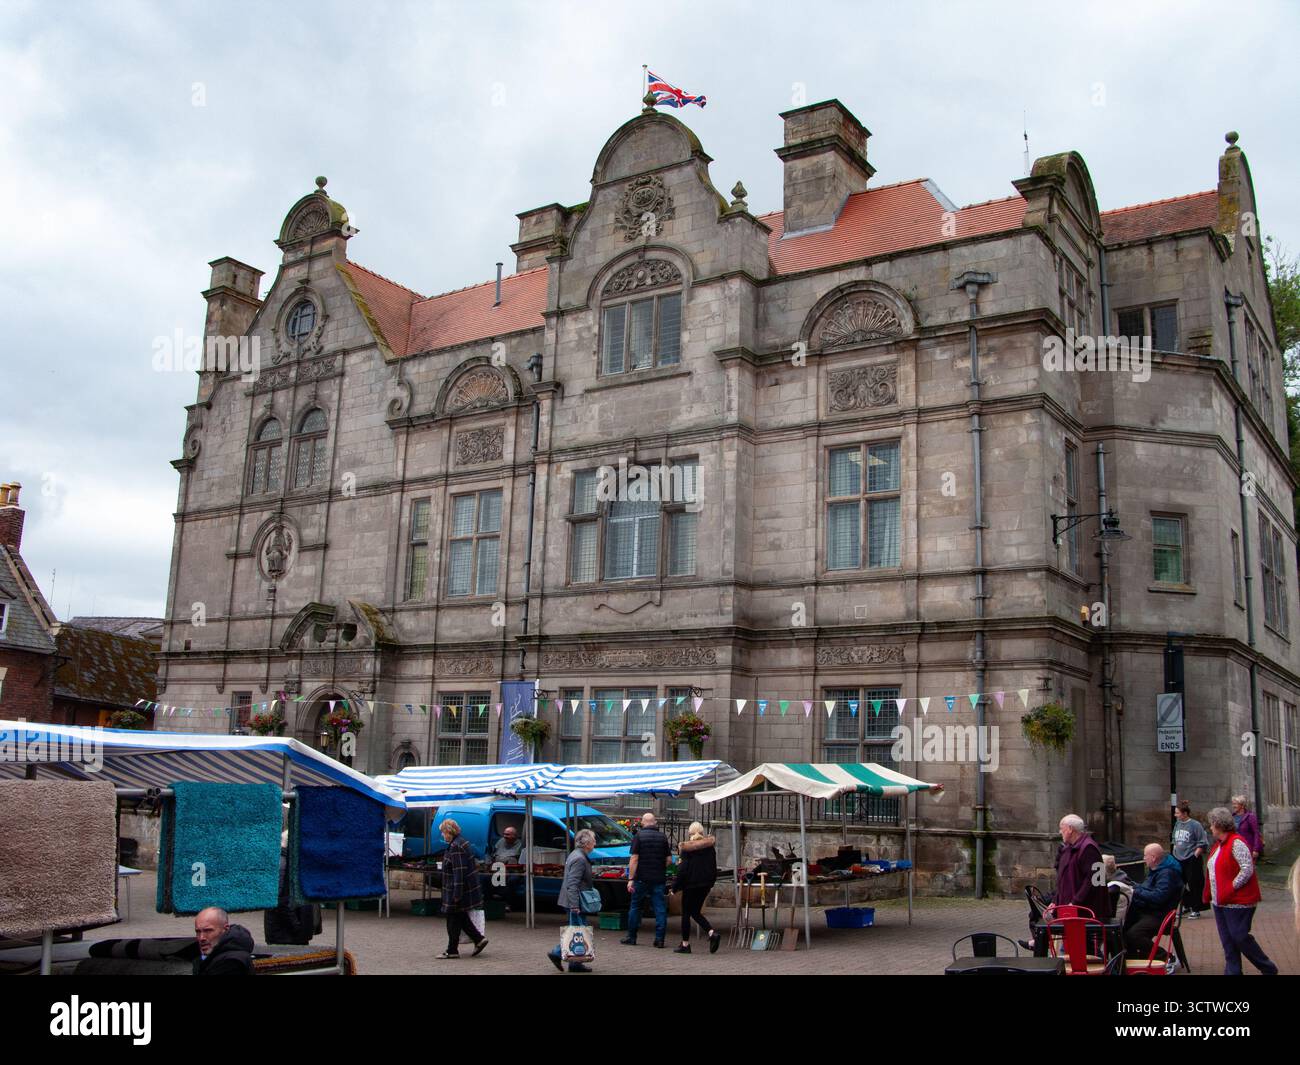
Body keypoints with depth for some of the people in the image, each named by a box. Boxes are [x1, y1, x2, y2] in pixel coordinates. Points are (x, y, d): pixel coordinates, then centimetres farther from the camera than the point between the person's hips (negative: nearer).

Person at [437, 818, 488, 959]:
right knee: (461, 917, 17)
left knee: (454, 919, 0)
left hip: (458, 888, -10)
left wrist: (457, 893, -24)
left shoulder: (456, 847, -21)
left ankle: (452, 950, 8)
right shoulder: (461, 842, 12)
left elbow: (459, 871, -25)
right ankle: (479, 939, 17)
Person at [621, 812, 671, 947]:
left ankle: (631, 937, 15)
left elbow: (634, 859, -11)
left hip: (641, 879, -2)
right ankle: (659, 939, 2)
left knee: (635, 907, 9)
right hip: (659, 879, 2)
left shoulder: (638, 836, -5)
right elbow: (668, 860, 6)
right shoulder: (663, 837, 5)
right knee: (660, 908, 5)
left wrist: (630, 879, -10)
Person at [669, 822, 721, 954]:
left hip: (691, 884, -5)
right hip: (705, 884, 6)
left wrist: (675, 887, -6)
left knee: (686, 913, 5)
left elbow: (682, 869, -13)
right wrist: (710, 884, 23)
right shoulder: (710, 847, 7)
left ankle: (685, 944, 7)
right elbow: (714, 868, 11)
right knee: (696, 912, 16)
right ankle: (712, 933, -4)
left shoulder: (687, 848, -9)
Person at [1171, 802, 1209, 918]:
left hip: (1192, 860, -7)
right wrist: (1175, 853, 12)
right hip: (1178, 859, 7)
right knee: (1182, 884, 12)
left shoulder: (1195, 825, -12)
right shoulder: (1177, 824, 7)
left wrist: (1195, 856, -14)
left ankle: (1196, 910, 10)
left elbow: (1203, 844, -11)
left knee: (1194, 885, 0)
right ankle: (1186, 906, 27)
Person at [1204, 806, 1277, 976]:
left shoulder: (1236, 843, -16)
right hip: (1220, 901, 9)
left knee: (1240, 937, -4)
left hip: (1237, 901, -9)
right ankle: (1232, 971, 17)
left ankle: (1268, 969, 12)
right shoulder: (1220, 844, 14)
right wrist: (1209, 894, 10)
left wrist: (1230, 889, -20)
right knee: (1228, 940, 11)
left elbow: (1247, 869, -24)